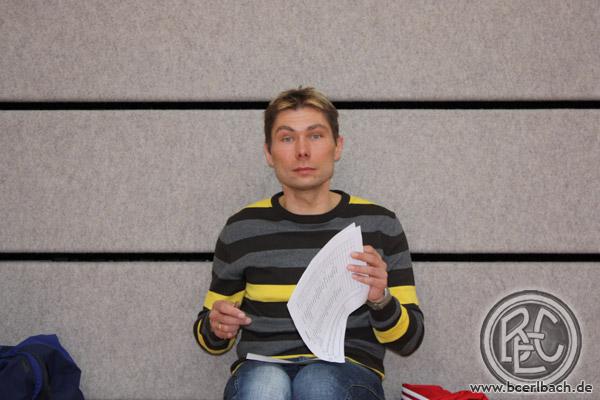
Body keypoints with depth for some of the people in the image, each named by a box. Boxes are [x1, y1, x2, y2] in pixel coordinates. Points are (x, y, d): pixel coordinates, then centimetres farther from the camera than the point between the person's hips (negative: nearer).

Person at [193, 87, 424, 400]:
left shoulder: (379, 224, 5)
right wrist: (217, 328, -6)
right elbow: (210, 338, 18)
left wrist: (380, 300, -14)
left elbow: (408, 340, 7)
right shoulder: (242, 229, 8)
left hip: (348, 373, 0)